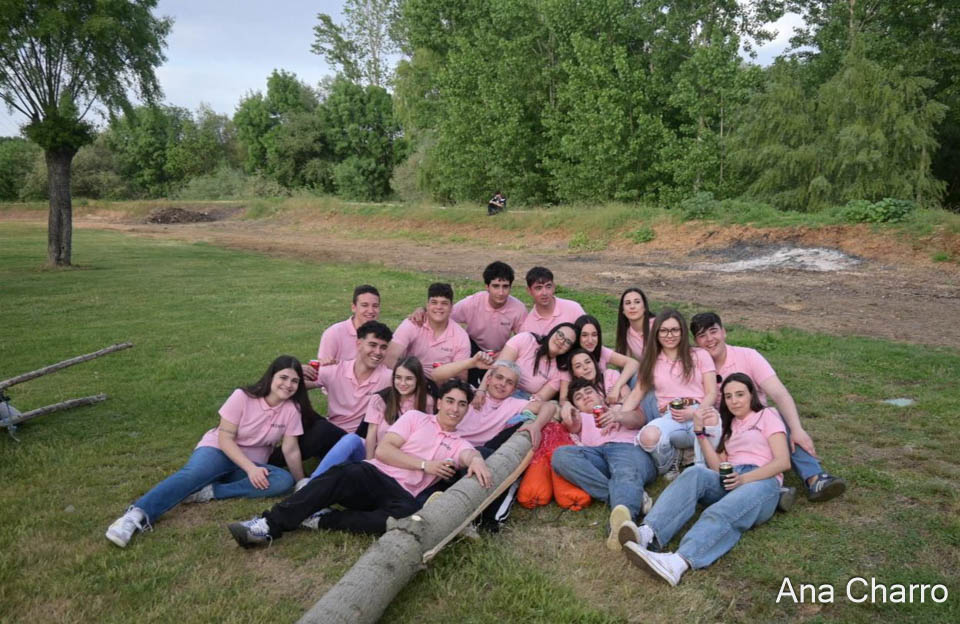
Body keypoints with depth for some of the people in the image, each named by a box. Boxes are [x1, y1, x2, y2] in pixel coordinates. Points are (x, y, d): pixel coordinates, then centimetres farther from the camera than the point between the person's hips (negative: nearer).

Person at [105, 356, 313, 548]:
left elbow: (290, 450, -7)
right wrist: (251, 468, -28)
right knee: (191, 474, -36)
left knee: (284, 480, -28)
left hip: (252, 465, 3)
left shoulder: (292, 408, -8)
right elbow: (224, 438, -16)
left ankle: (208, 492, -31)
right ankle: (137, 515, -50)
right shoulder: (243, 397, -15)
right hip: (219, 450, -3)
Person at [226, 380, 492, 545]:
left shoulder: (459, 444, 19)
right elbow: (383, 450, 3)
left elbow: (472, 455, -6)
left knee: (411, 513, -37)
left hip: (401, 493, 0)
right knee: (343, 474, -35)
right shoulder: (416, 418, 16)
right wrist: (425, 465, -4)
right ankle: (269, 524, -35)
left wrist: (477, 461, -30)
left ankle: (323, 519, -27)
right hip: (374, 474, 0)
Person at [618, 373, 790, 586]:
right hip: (729, 482, 4)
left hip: (761, 482, -4)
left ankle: (679, 562, -66)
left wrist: (745, 478, -18)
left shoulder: (768, 415, 15)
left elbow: (783, 461, -2)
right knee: (695, 473, -31)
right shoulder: (729, 426, 30)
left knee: (723, 513, -39)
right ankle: (647, 532, -54)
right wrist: (700, 430, 5)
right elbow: (717, 468, 13)